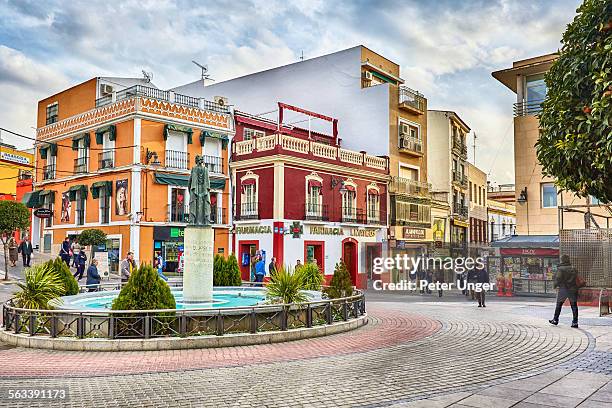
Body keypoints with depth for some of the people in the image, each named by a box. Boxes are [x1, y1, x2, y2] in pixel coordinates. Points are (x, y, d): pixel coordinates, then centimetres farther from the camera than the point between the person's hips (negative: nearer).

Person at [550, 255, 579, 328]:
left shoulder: (560, 269, -7)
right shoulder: (573, 269, 8)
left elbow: (558, 278, -16)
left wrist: (555, 285, -1)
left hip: (563, 289, -3)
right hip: (573, 289, 3)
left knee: (559, 305, 11)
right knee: (574, 306, 4)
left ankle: (555, 320, 18)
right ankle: (575, 322, 0)